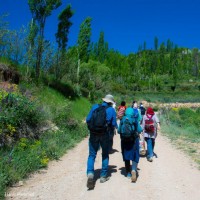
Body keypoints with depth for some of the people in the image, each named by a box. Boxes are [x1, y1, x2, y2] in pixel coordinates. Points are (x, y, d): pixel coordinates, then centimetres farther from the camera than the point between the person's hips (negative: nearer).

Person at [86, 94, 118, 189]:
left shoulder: (95, 107, 3)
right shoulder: (112, 110, 0)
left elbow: (88, 119, 2)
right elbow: (114, 125, -1)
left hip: (93, 134, 1)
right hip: (105, 135, -1)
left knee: (92, 155, 6)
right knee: (105, 155, 16)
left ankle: (90, 173, -14)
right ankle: (103, 176, 21)